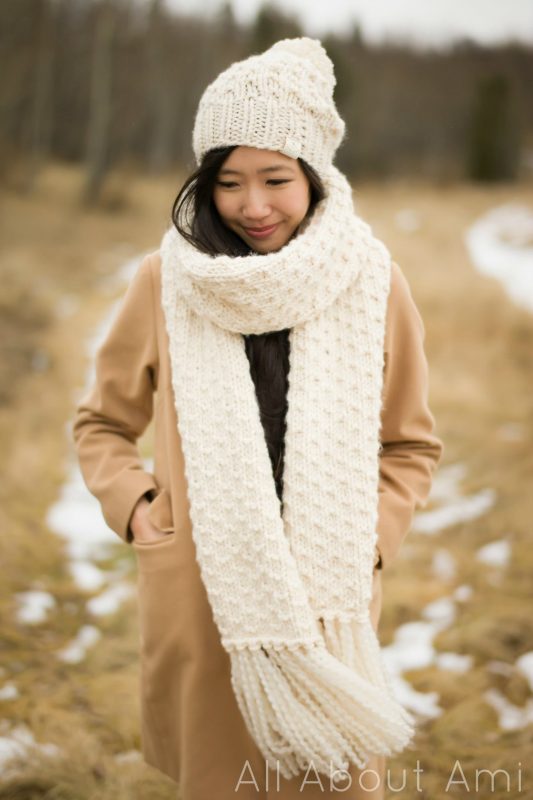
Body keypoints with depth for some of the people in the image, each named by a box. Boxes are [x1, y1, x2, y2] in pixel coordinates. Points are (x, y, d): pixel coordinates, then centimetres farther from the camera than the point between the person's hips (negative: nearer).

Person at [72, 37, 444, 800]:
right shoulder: (166, 280, -5)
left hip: (330, 603, 0)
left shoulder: (372, 282, -4)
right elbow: (101, 424, 9)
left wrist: (369, 539, -6)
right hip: (198, 602, 0)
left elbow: (412, 446, 7)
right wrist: (134, 507, -6)